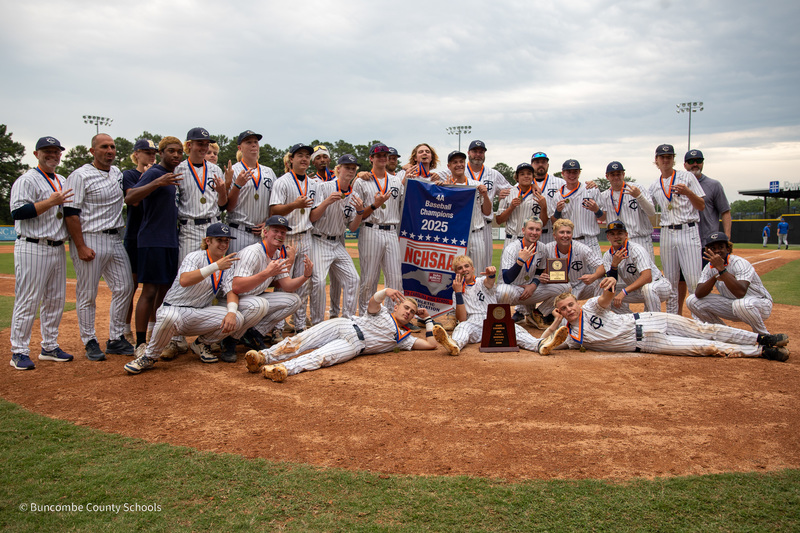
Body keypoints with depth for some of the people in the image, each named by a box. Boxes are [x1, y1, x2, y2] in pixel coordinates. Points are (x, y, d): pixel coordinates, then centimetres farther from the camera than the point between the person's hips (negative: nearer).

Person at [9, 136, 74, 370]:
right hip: (33, 249, -8)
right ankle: (19, 352, 1)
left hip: (58, 249, 8)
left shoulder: (62, 181, 18)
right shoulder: (27, 180, -5)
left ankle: (49, 347, 21)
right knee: (27, 300, -6)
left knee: (55, 300, 11)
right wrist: (51, 202, -20)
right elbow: (17, 212, -17)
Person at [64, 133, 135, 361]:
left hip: (115, 240, 7)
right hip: (90, 241, -7)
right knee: (87, 294, 1)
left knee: (125, 287, 7)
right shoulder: (80, 176, -8)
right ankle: (90, 342, 14)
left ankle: (116, 338, 18)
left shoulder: (117, 173, 14)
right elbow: (71, 213, -12)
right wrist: (81, 247, -17)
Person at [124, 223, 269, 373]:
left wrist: (232, 311, -26)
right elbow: (184, 281, -31)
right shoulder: (195, 257, -11)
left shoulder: (228, 262, 7)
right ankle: (150, 357, -13)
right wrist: (215, 266, -39)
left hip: (201, 313, 5)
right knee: (169, 317, -41)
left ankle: (201, 344, 5)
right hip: (174, 308, -5)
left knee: (236, 319, -23)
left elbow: (232, 289, -5)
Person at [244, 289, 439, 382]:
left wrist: (427, 319, 29)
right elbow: (373, 302, -1)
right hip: (342, 325, 1)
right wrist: (386, 291, -23)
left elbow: (431, 344, 21)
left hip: (353, 345, -1)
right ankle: (263, 357, -39)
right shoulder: (382, 312, 24)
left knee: (321, 357, -32)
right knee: (299, 342, -25)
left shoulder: (402, 338, 27)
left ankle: (284, 369, -56)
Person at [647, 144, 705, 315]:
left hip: (688, 232, -4)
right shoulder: (654, 186, 14)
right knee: (671, 281, 7)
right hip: (667, 234, 4)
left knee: (694, 280, -11)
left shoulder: (686, 177, 4)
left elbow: (701, 206, 0)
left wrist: (688, 193, -16)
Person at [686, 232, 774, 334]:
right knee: (692, 301, -10)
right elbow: (698, 294, -18)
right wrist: (716, 276, -31)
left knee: (742, 304, -42)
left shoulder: (740, 263, -22)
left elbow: (741, 292, -40)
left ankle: (764, 337, -12)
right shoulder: (709, 268, -4)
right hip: (732, 304, 6)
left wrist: (721, 269, -43)